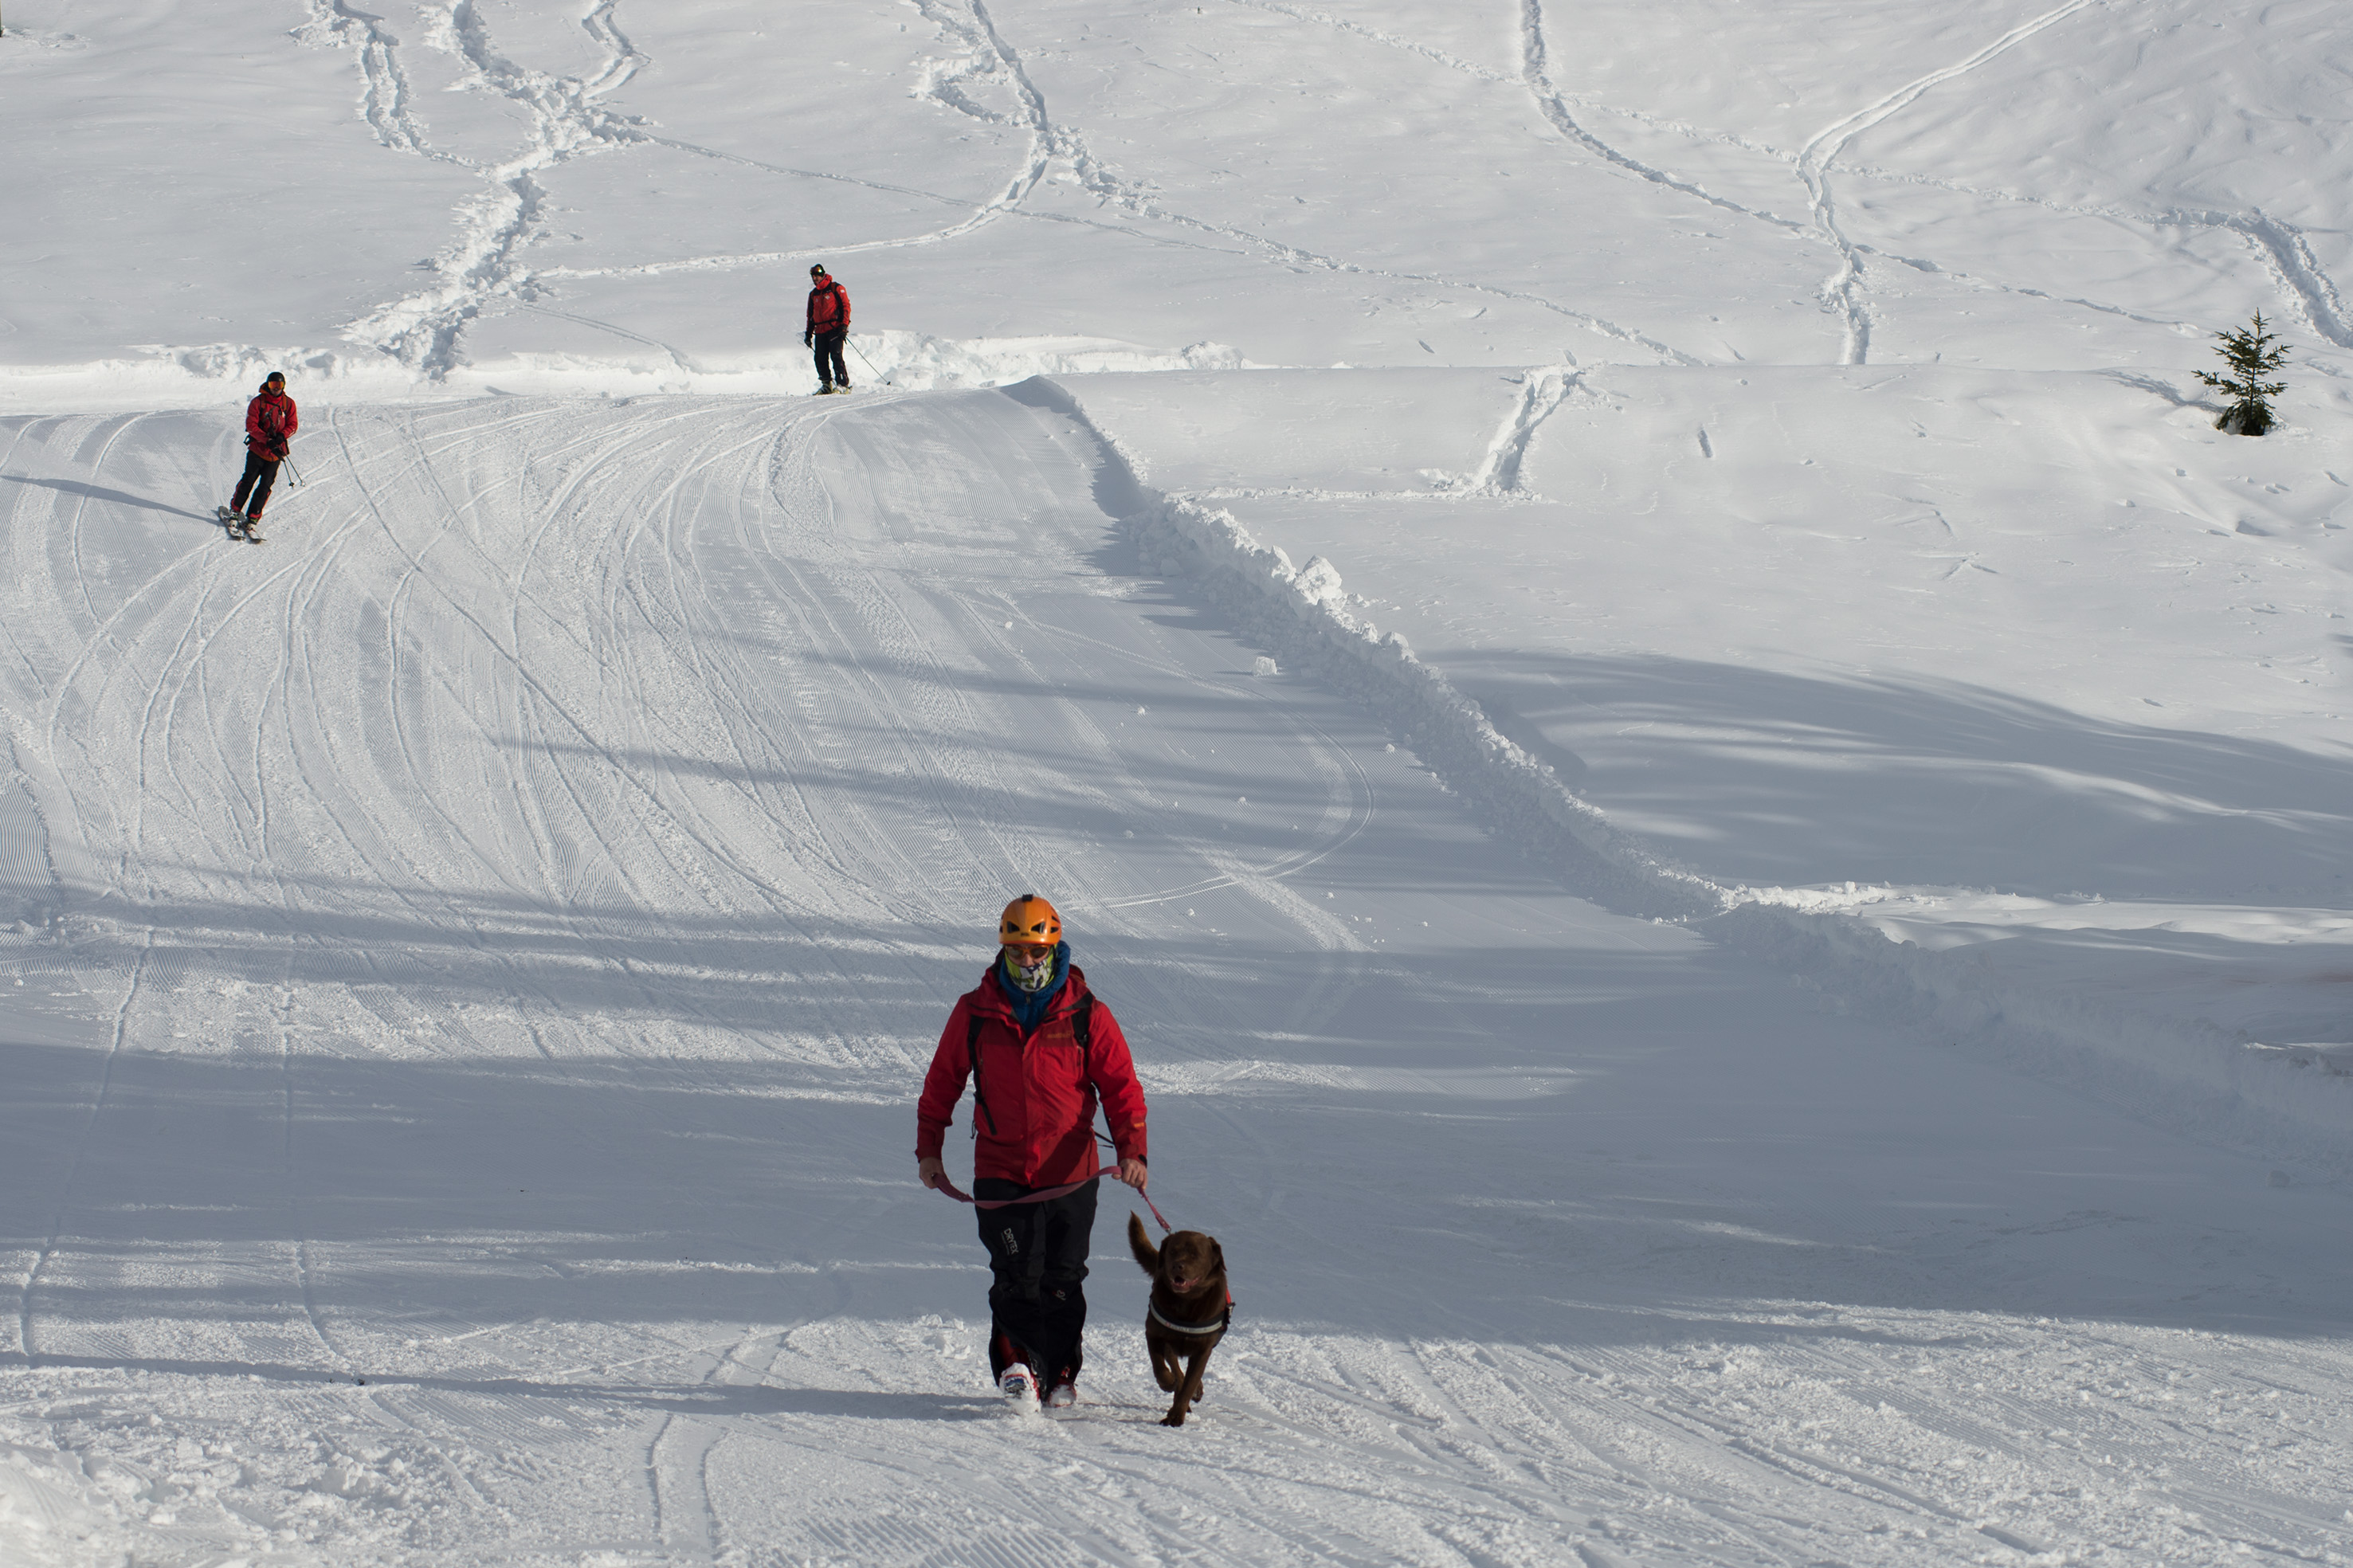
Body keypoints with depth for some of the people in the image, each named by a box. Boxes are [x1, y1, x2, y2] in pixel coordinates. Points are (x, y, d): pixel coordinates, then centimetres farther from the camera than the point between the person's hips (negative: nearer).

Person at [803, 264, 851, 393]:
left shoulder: (836, 288, 0)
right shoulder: (813, 294, 19)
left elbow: (845, 306, -4)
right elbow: (811, 315, 26)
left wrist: (844, 326, -14)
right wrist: (808, 333, 19)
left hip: (835, 328, -6)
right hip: (820, 331, 6)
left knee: (836, 356, -16)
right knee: (820, 359, -2)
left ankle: (843, 384, -14)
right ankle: (826, 385, 8)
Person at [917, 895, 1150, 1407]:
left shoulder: (1087, 1016, -1)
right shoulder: (974, 1013, 3)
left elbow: (1121, 1088, 0)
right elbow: (943, 1081, 13)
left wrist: (1132, 1150, -13)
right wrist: (928, 1148, 9)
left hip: (1070, 1173, 0)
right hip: (999, 1171, 0)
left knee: (1061, 1280, 4)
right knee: (1016, 1277, -12)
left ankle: (1061, 1374, 19)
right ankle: (1015, 1365, 3)